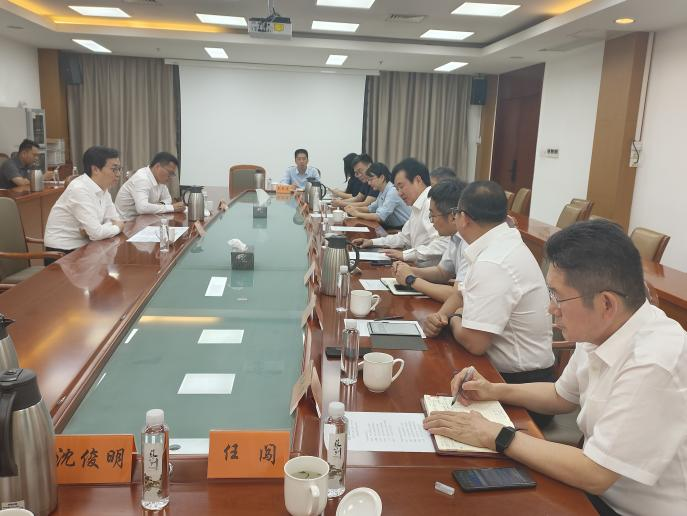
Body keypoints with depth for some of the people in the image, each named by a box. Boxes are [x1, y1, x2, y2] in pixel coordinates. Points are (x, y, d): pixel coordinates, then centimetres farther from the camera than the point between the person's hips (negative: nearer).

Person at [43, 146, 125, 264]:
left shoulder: (102, 188, 3)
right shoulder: (80, 190, -22)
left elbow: (115, 219, 3)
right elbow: (97, 233, -26)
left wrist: (92, 230, -14)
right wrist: (118, 227, -8)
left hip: (82, 247, 7)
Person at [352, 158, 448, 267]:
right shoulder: (417, 207, 19)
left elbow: (442, 245, -26)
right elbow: (405, 237, 27)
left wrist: (404, 255, -25)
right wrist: (372, 242, 18)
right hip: (419, 267, 9)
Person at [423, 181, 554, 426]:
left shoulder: (492, 264, -27)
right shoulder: (500, 245, 3)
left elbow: (473, 342, -28)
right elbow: (463, 293, 16)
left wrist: (453, 320, -7)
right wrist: (440, 315, -3)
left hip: (519, 384, -8)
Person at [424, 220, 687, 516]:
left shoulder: (655, 364, -31)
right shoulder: (601, 331, -5)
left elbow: (594, 475, -27)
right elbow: (561, 397, 13)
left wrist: (493, 436, -20)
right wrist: (494, 391, 0)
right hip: (599, 486, 7)